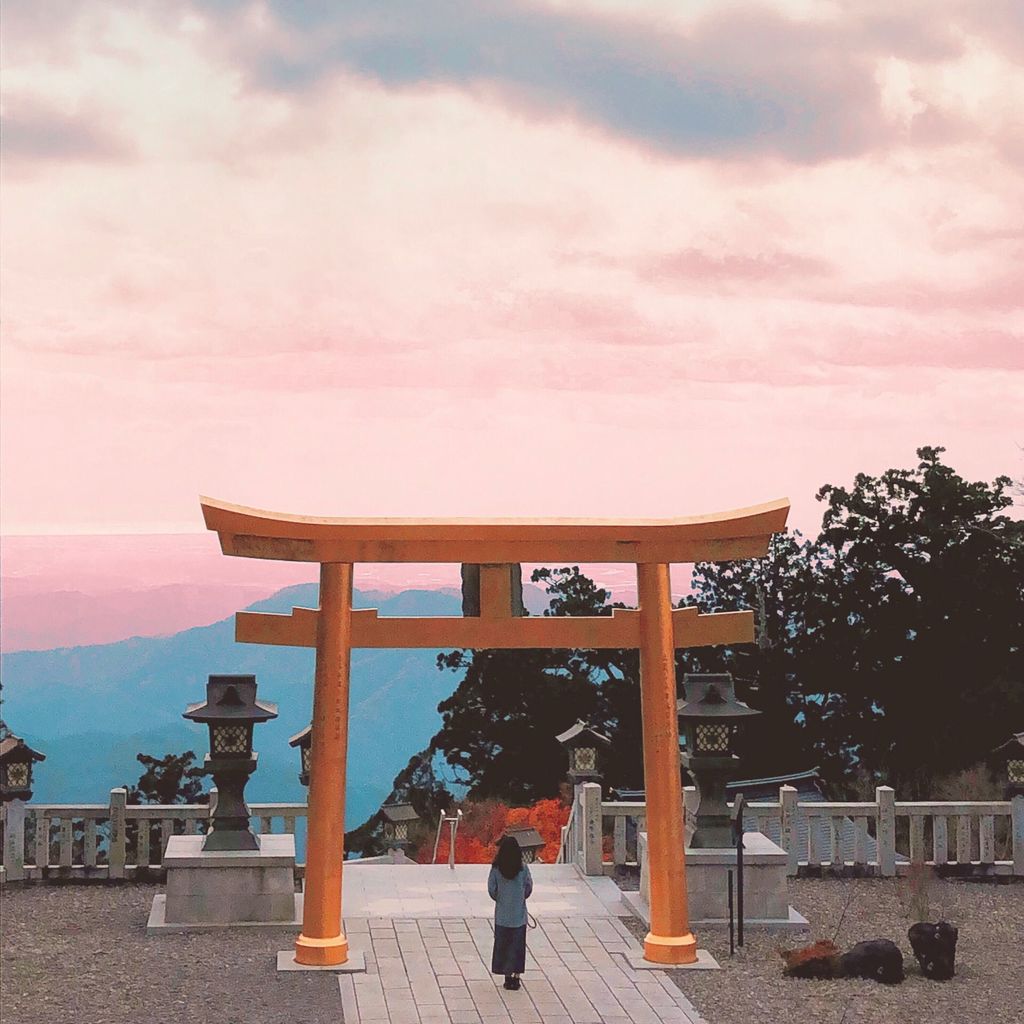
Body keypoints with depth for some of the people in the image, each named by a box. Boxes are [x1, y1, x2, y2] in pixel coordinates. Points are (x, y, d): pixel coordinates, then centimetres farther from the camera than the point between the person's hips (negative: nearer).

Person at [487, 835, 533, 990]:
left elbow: (491, 889, -5)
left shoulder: (496, 868, -10)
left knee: (503, 944, 10)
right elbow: (529, 887, 0)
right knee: (517, 945, 8)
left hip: (502, 915, 0)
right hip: (519, 913, 0)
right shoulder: (522, 868, -9)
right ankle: (516, 976, 6)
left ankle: (508, 976, 10)